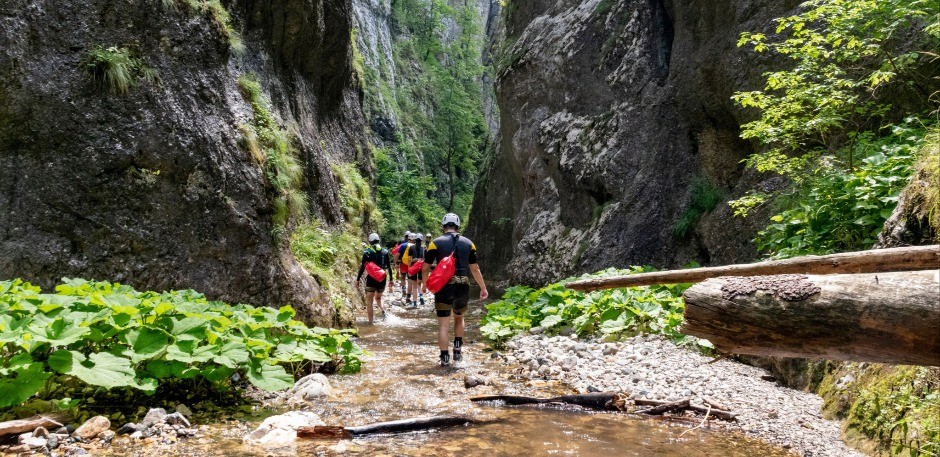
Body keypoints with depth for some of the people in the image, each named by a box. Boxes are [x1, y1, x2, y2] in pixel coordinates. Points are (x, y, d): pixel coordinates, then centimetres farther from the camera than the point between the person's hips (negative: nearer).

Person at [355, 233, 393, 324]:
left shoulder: (367, 252, -5)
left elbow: (363, 266, -6)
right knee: (378, 298, 23)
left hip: (371, 279, -3)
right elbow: (389, 266, 7)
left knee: (369, 301, 5)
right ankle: (383, 310, -5)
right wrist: (391, 279, 15)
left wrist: (358, 278, 1)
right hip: (382, 279, 4)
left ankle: (370, 321, 1)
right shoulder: (385, 251, 4)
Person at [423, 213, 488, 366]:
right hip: (462, 287, 3)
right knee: (459, 318, 26)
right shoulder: (468, 243, 5)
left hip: (443, 287, -3)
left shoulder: (436, 243, -2)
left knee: (443, 324, 5)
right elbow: (475, 269, 8)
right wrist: (483, 288, 17)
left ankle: (445, 358, 4)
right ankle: (458, 350, 19)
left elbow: (426, 268, 1)